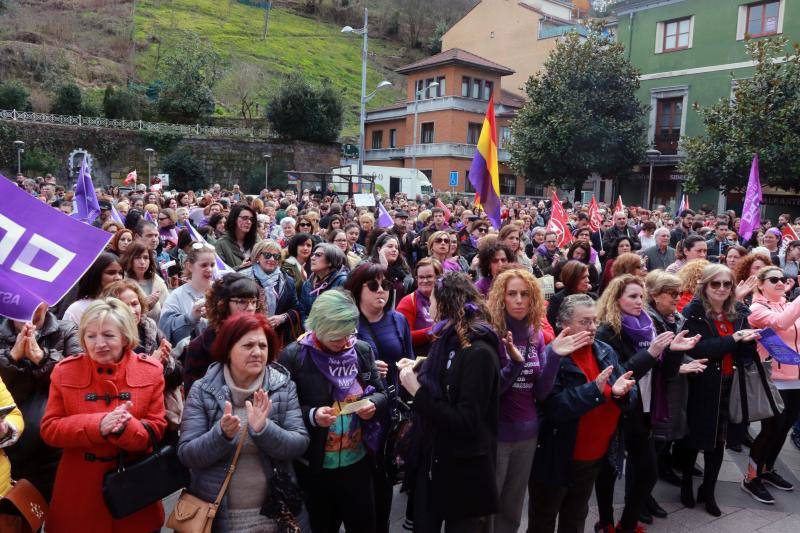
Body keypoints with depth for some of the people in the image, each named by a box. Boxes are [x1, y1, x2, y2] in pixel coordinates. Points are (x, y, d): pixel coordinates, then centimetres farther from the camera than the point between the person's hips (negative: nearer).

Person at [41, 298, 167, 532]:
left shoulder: (150, 370, -7)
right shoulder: (65, 371, -5)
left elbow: (156, 429, -5)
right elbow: (49, 429, -5)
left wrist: (126, 428, -27)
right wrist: (97, 425, -22)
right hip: (79, 490, 0)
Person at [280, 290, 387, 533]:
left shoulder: (362, 350, 0)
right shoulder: (293, 356, -12)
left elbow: (381, 394, 8)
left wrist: (373, 404, -14)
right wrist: (312, 416, -25)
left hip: (358, 461, 3)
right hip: (315, 467, -2)